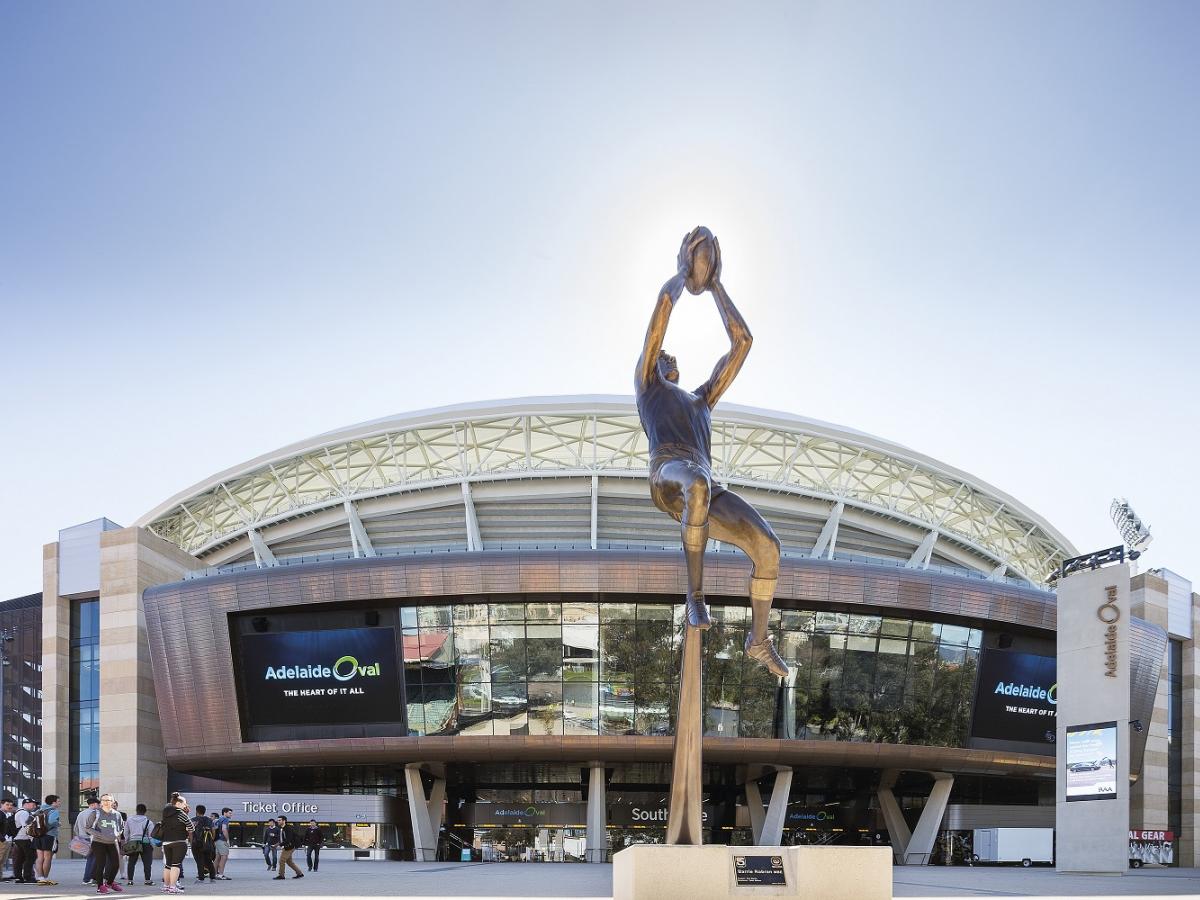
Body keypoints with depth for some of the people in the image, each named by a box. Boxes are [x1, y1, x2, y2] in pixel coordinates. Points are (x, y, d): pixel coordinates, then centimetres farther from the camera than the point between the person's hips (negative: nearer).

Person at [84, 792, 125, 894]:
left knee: (116, 864, 2)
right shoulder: (95, 813, 0)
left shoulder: (117, 814, 9)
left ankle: (110, 882, 27)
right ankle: (100, 886, 7)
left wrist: (117, 834, 3)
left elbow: (122, 827, 24)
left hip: (113, 843, 4)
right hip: (99, 843, -4)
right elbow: (87, 828, 1)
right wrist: (98, 835, -12)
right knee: (100, 864, -7)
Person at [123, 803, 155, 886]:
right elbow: (151, 835, -4)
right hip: (145, 843, -3)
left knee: (131, 863, 8)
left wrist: (126, 842, 23)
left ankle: (129, 879, 7)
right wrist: (152, 845, 5)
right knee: (147, 863, 0)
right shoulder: (148, 821, -5)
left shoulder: (129, 820, 6)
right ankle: (147, 880, -2)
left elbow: (126, 833, 12)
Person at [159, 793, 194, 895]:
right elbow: (191, 827, -9)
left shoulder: (166, 813, 10)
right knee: (176, 864, -7)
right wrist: (189, 833, 13)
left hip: (166, 842, 7)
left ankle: (166, 886, 24)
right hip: (179, 842, -7)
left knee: (168, 864, 16)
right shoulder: (181, 813, -10)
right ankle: (173, 887, -12)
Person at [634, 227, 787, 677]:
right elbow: (663, 307, 22)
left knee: (768, 546, -16)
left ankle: (759, 640, -3)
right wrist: (682, 274, 35)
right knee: (697, 484, -44)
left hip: (705, 488, 5)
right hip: (669, 474, -5)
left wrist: (715, 285, 40)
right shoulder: (647, 385, 30)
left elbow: (741, 342, 38)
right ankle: (696, 593, -35)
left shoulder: (702, 398, 42)